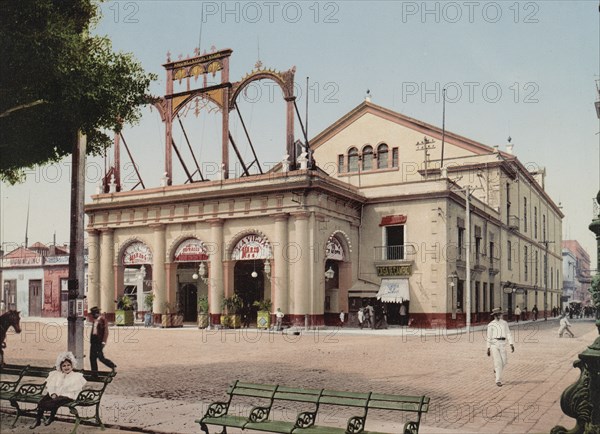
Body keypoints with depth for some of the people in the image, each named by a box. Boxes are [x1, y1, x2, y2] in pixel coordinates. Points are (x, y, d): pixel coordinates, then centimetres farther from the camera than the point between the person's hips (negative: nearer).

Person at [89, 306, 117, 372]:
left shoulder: (103, 320, -11)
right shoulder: (95, 321, 13)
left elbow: (106, 332, -15)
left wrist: (103, 342, -19)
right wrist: (91, 342, 17)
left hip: (99, 342, -8)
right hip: (93, 341, 8)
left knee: (101, 357, -8)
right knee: (92, 358, 6)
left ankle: (113, 366, 9)